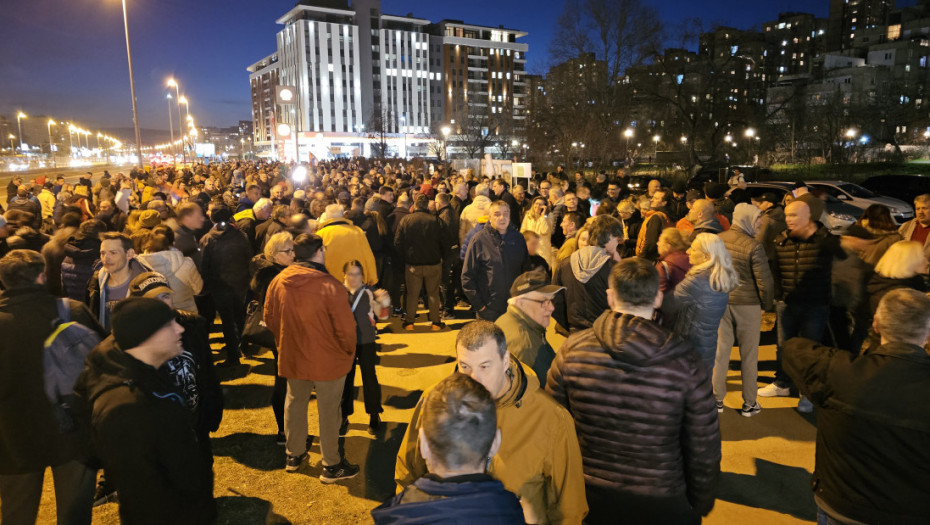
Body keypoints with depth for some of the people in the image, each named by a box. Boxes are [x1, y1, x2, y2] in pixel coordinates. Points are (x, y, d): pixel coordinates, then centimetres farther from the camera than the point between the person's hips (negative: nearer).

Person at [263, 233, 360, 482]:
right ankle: (331, 466, 23)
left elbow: (269, 319, 6)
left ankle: (293, 454, 40)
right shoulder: (330, 286, -24)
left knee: (294, 403, 23)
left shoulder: (278, 282, -7)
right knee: (328, 410, 9)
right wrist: (348, 352, -1)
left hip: (291, 357, 5)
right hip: (327, 360, -5)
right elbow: (345, 328, -20)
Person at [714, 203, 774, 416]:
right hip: (747, 304, -4)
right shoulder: (753, 246, -17)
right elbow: (765, 281, -14)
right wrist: (767, 305, 3)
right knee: (749, 355, 9)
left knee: (721, 351, 13)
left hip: (721, 303, 4)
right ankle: (749, 404, 19)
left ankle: (717, 398, 22)